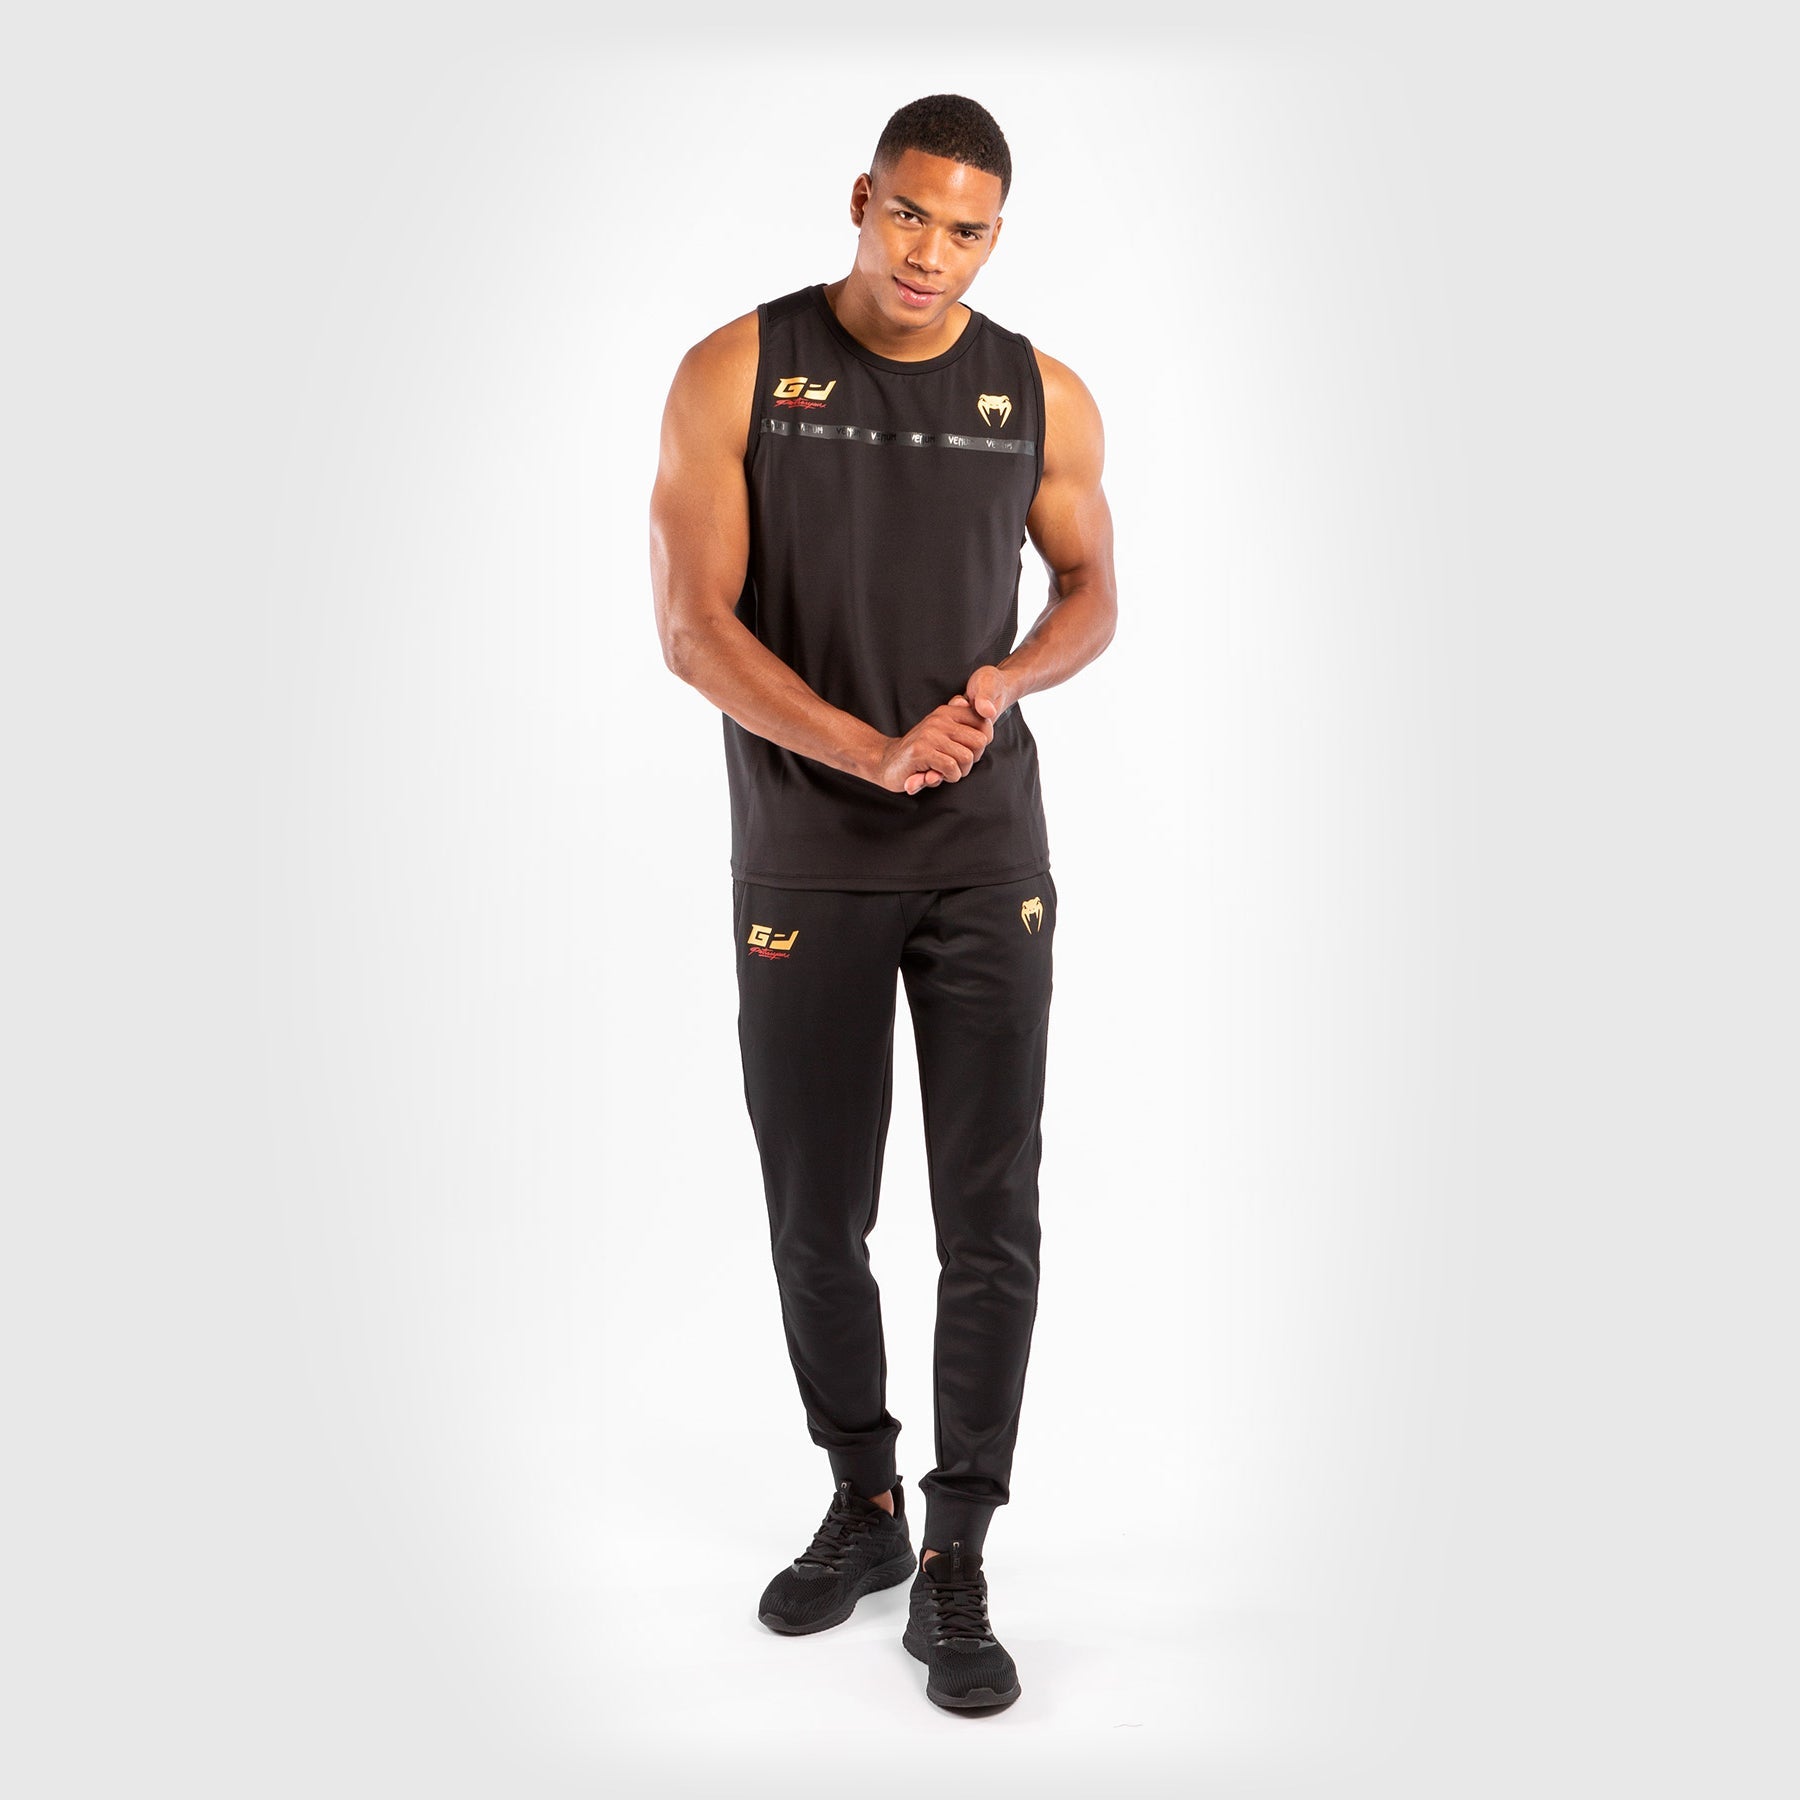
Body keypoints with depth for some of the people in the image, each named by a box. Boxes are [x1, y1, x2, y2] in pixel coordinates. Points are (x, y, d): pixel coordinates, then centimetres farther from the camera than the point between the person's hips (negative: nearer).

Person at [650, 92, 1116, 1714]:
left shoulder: (1043, 398, 2)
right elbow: (691, 625, -9)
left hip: (989, 856, 1)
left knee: (992, 1218, -1)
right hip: (805, 862, 0)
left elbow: (1093, 591, 14)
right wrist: (872, 749, -20)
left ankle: (956, 1567, 14)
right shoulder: (738, 372, -4)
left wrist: (1000, 683, -8)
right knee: (816, 1214, 10)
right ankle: (865, 1506, 32)